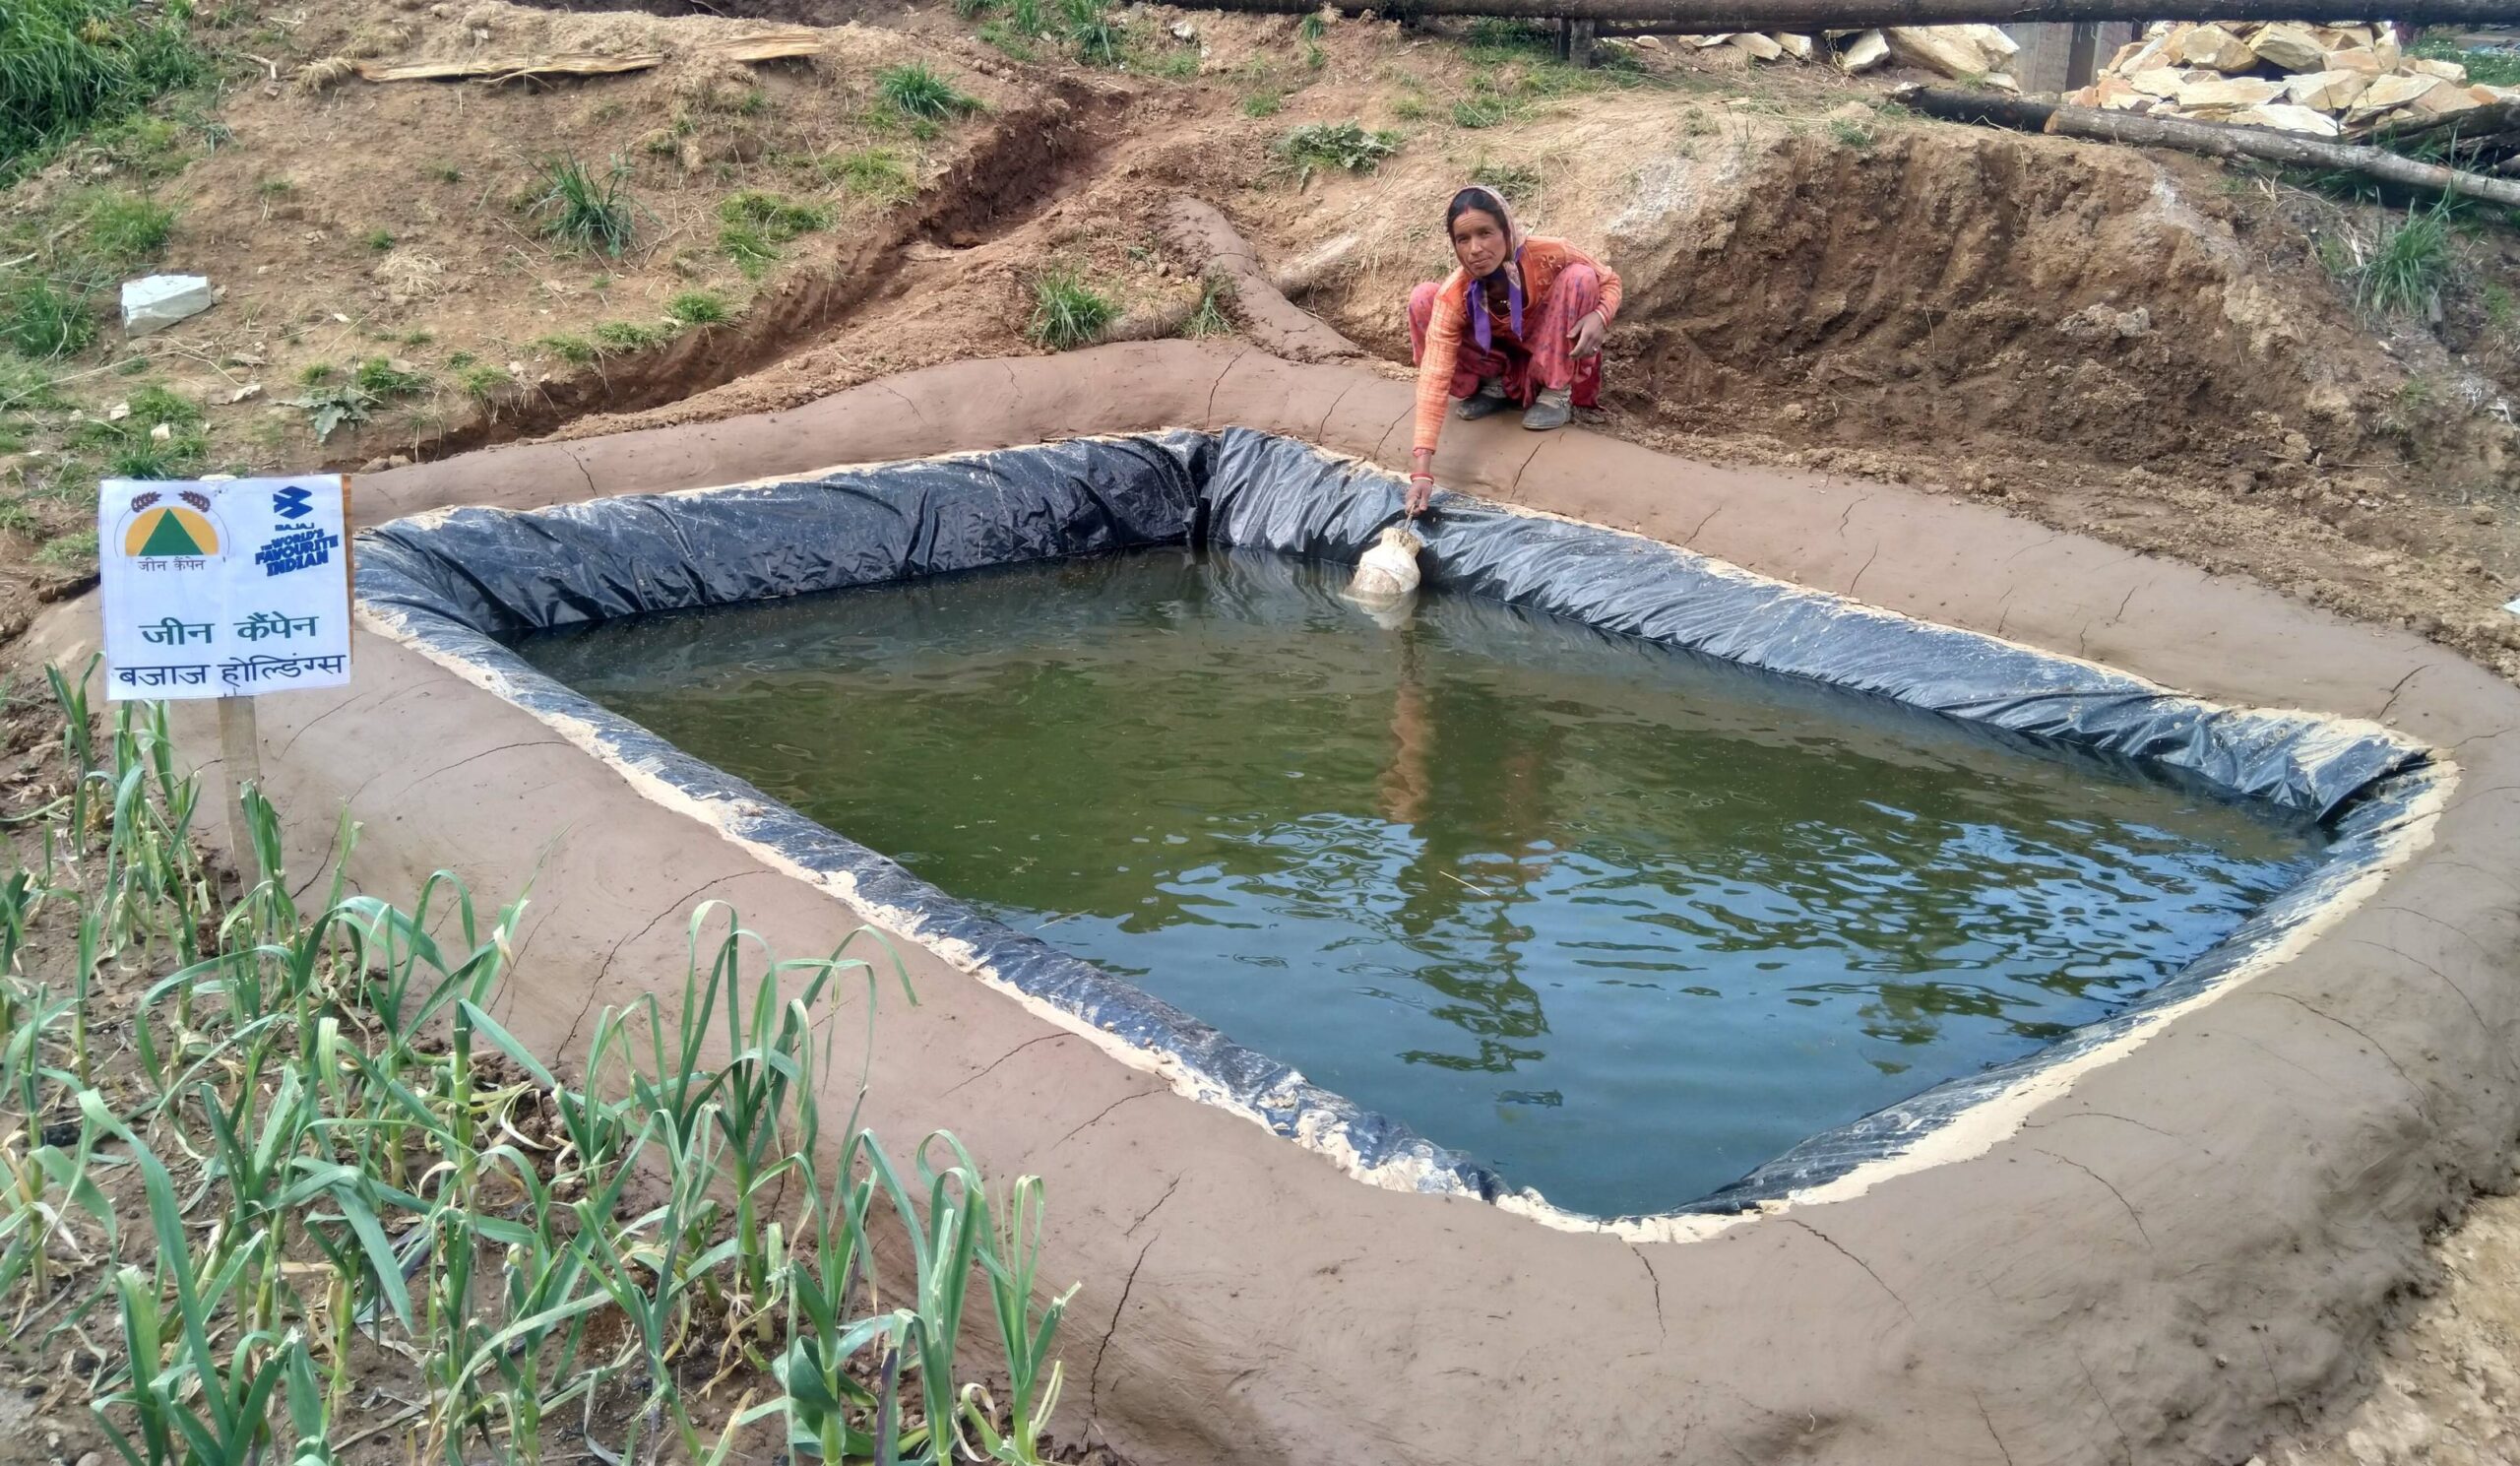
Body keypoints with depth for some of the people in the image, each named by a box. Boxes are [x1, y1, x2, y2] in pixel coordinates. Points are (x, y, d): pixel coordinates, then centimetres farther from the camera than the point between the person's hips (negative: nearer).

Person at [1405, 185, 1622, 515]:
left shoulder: (1546, 254, -31)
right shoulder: (1452, 296, -32)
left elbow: (1609, 279, -12)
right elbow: (1435, 376, -39)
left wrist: (1600, 316, -38)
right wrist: (1422, 467, -50)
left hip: (1551, 355, -1)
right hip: (1500, 356, 1)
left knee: (1580, 276, -29)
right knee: (1422, 299, -23)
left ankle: (1557, 394, -14)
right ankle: (1495, 387, -2)